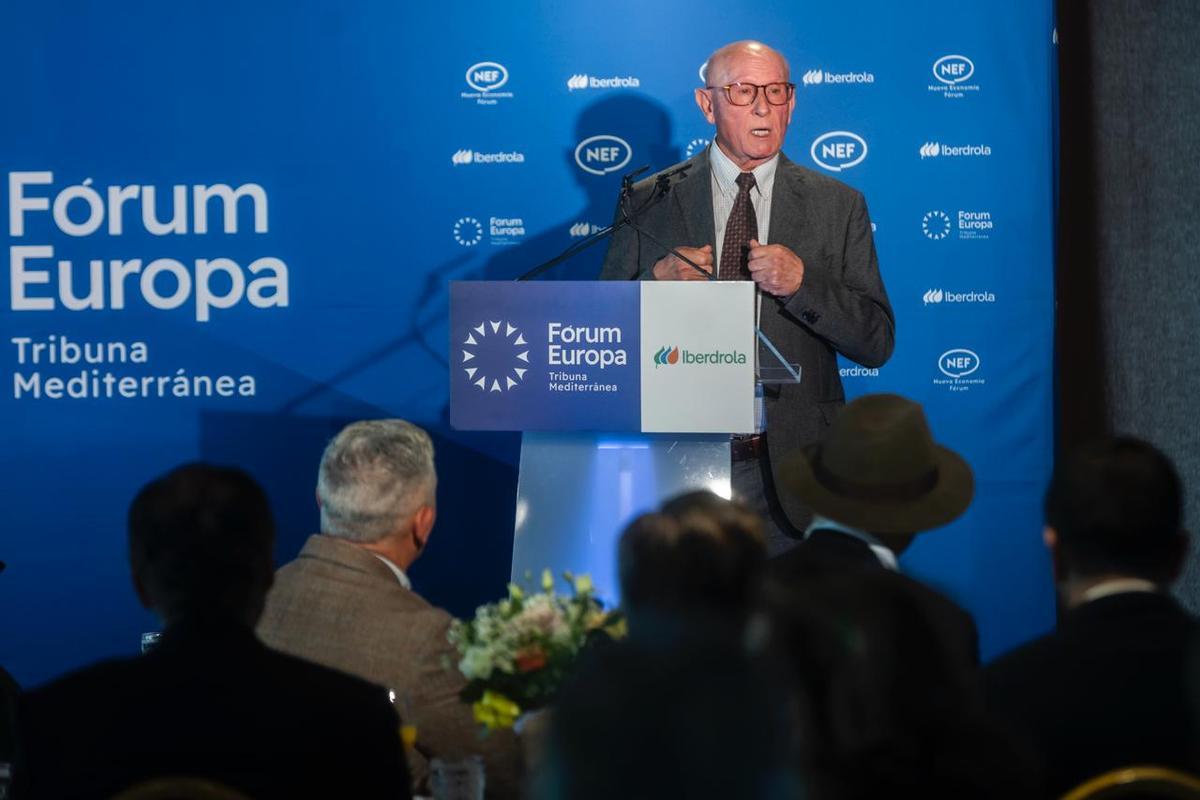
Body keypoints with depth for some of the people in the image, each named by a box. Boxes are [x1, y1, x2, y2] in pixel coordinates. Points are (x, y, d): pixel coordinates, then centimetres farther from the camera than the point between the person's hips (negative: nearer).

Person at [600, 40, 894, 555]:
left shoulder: (838, 205, 6)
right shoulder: (649, 203, 5)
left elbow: (877, 343, 1)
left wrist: (803, 283, -14)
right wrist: (658, 281, -13)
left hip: (793, 472, 0)